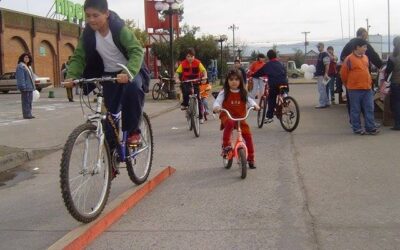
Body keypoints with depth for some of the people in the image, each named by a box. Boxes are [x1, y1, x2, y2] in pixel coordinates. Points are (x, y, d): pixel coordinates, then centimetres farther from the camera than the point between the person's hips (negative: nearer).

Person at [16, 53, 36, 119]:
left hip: (30, 87, 9)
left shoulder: (28, 67, 19)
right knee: (26, 101, -8)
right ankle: (26, 114, -7)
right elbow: (20, 77, -17)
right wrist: (23, 86, -23)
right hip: (25, 87, -9)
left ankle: (29, 114, 15)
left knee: (29, 101, 10)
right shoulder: (20, 66, -10)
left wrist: (33, 86, 19)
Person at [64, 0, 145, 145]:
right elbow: (78, 57, -9)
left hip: (130, 72, -4)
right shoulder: (88, 34, -10)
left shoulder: (119, 29, -22)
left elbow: (137, 51, -31)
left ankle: (133, 130, -19)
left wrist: (128, 72, -48)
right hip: (109, 74, 4)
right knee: (111, 113, -3)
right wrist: (71, 76, -28)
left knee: (133, 87, -36)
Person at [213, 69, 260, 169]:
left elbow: (249, 100, -1)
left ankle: (251, 159, 9)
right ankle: (226, 145, -24)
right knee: (230, 123, -39)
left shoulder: (243, 93, 5)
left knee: (248, 135, -6)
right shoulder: (224, 93, -4)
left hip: (240, 117, 3)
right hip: (227, 116, -3)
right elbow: (217, 101, -13)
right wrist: (216, 107, -35)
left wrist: (254, 105, -23)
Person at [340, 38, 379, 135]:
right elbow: (343, 74, -4)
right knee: (355, 110, 3)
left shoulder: (365, 57, 10)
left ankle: (370, 128, 9)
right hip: (355, 89, -6)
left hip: (367, 88, 6)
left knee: (369, 109, 4)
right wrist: (348, 85, 7)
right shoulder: (349, 59, -11)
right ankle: (357, 128, 12)